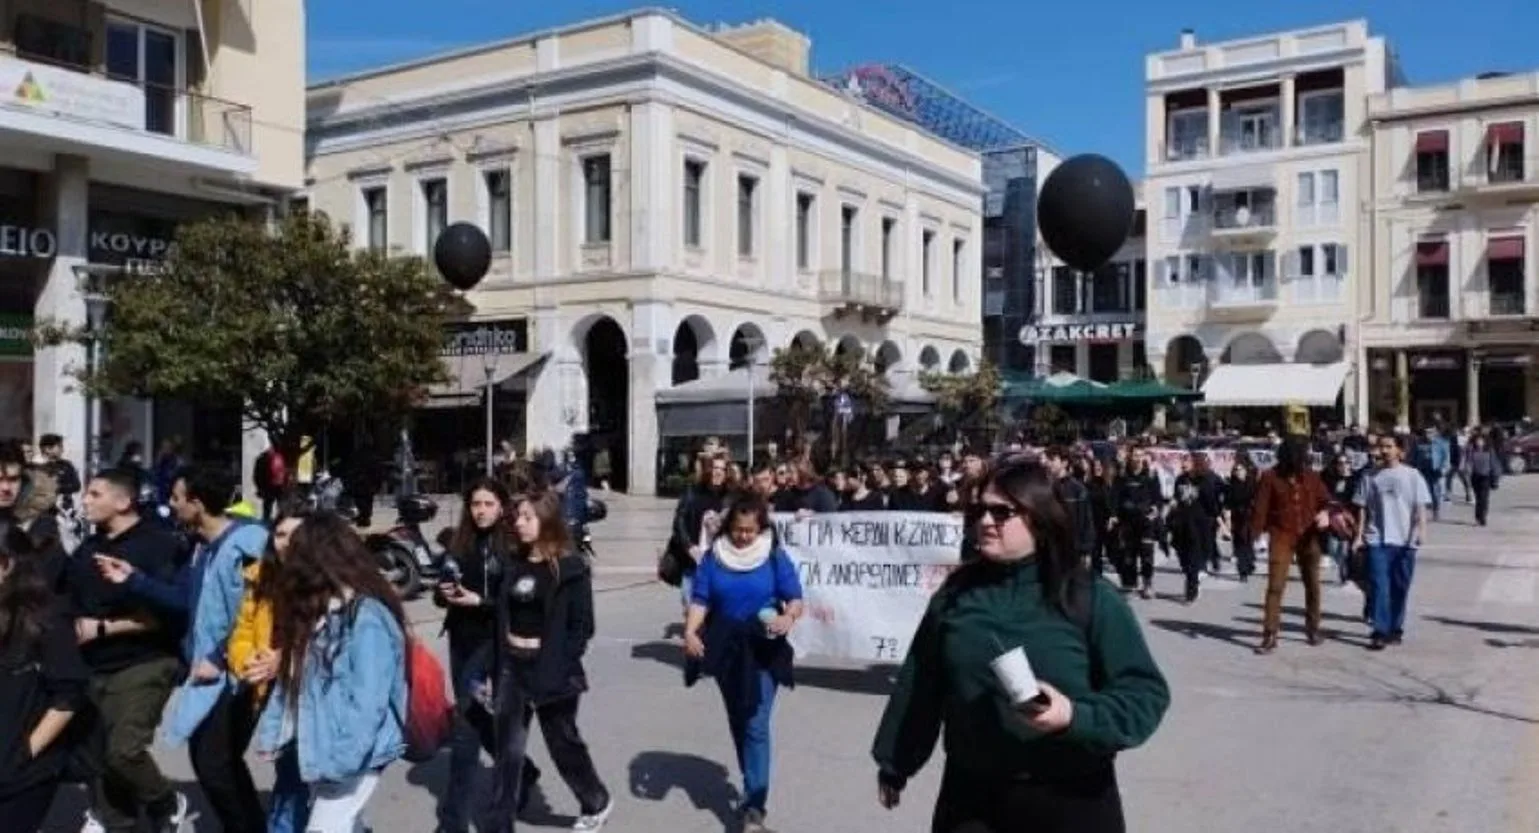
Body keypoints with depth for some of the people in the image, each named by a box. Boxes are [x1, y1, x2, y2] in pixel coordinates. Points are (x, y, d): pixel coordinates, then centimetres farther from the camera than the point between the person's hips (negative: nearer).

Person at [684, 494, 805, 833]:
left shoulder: (775, 557, -7)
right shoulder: (714, 555, -1)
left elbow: (795, 599, -7)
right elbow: (701, 599, -3)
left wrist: (788, 618, -29)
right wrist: (690, 631, -20)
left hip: (763, 651, -3)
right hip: (725, 648, 4)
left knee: (756, 726, -10)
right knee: (736, 722, 16)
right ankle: (755, 786, 37)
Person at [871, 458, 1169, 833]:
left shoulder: (1090, 598, -8)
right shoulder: (955, 593, 2)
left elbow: (1145, 693, -9)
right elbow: (919, 687, 9)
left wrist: (1076, 716, -25)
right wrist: (894, 762, 14)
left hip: (1070, 800, -2)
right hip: (970, 796, 2)